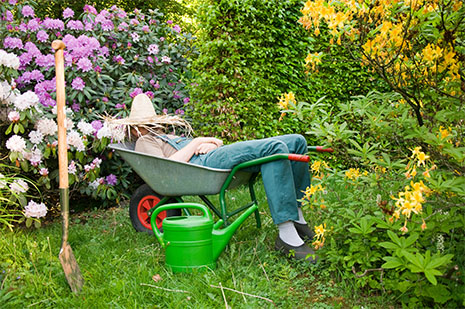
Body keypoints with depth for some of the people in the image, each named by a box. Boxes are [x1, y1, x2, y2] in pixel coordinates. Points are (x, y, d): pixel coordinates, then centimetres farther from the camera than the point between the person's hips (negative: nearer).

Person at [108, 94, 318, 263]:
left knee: (296, 141, -3)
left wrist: (207, 144, 2)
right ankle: (286, 237, -34)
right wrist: (196, 142, -2)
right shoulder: (144, 142, 17)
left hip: (220, 153, 9)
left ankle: (296, 218, 1)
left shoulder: (167, 136, 41)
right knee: (275, 147, -31)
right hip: (207, 163, -9)